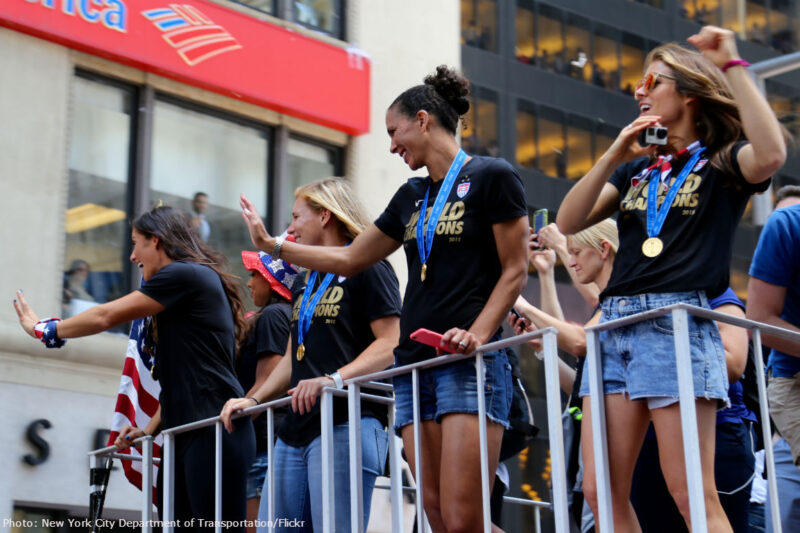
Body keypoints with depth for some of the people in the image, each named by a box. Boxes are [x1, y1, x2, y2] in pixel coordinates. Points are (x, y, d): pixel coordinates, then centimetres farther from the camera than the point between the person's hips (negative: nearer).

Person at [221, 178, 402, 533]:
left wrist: (335, 379, -25)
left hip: (346, 424, -9)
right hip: (295, 430, 9)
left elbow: (391, 343, -13)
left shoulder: (366, 268, -2)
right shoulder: (305, 284, 25)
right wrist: (253, 400, 17)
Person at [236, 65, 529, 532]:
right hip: (415, 364, 7)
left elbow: (515, 271, -4)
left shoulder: (491, 177, -1)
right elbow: (350, 259, 28)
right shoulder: (412, 196, 20)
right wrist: (273, 245, 26)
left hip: (471, 363, -7)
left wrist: (477, 333, -18)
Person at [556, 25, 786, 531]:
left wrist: (733, 67, -14)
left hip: (677, 323, -6)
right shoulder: (637, 168, 23)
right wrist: (612, 157, 2)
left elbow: (771, 155, -19)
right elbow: (569, 222, 13)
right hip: (615, 325, 7)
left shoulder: (721, 161, 5)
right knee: (601, 491, 2)